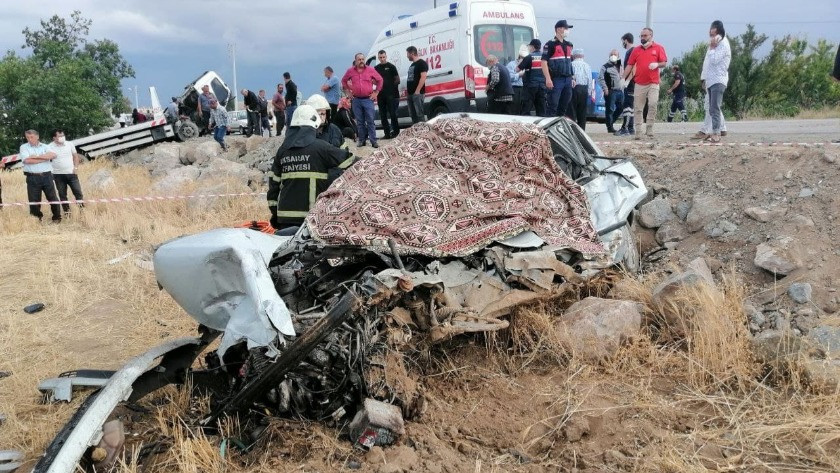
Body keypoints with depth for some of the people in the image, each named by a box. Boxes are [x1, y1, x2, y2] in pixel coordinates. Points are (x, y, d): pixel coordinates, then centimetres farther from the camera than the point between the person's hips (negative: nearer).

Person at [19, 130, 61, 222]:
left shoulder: (45, 146, 10)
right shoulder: (24, 147, 5)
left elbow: (53, 155, -9)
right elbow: (27, 160, -13)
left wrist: (37, 156, -13)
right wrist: (45, 158, -7)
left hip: (47, 176, 1)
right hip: (32, 178, -1)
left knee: (53, 197, 3)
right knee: (34, 200, 4)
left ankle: (57, 218, 14)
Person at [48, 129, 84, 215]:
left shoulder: (69, 144, 1)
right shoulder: (50, 147, -7)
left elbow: (75, 156, 10)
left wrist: (75, 167, 0)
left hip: (71, 173, 1)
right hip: (58, 175, -1)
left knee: (78, 192, -1)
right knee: (62, 195, 7)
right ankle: (67, 211, 15)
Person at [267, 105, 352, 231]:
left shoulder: (282, 150, 11)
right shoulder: (320, 147, -6)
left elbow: (273, 182, 12)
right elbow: (347, 161, -2)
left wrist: (274, 212, 18)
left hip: (285, 213, 5)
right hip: (311, 215, -5)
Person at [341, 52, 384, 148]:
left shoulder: (370, 70, -1)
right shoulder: (350, 71, 3)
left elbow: (380, 80, 8)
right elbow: (344, 80, 19)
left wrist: (376, 92, 3)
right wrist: (348, 91, 10)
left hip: (368, 99, -2)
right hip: (356, 100, 2)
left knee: (370, 121, -4)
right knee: (360, 122, 7)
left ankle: (373, 141, -1)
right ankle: (362, 140, 15)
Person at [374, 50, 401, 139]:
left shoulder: (391, 66, 1)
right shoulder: (376, 68, 13)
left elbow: (397, 79, 3)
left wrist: (392, 86, -4)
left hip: (391, 94, -4)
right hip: (381, 95, 5)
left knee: (392, 114, -5)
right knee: (383, 115, 5)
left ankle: (396, 131, 5)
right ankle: (387, 133, 10)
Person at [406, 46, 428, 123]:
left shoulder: (422, 63, -5)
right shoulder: (412, 65, 21)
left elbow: (423, 77, -15)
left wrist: (417, 91, -20)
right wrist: (407, 89, 16)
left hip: (418, 93, -9)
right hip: (410, 93, 9)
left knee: (420, 114, -12)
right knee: (413, 114, 9)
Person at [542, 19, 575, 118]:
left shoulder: (569, 45, 17)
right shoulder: (550, 44, -6)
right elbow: (544, 62, -12)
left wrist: (572, 77, 19)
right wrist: (548, 79, -20)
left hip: (567, 79, 7)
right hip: (556, 79, -7)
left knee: (565, 105, 10)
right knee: (553, 106, -8)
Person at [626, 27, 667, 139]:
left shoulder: (658, 48, 5)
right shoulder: (636, 50, 12)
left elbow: (664, 63, 4)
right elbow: (630, 65, 9)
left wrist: (657, 64, -18)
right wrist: (623, 78, 0)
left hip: (653, 83, -2)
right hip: (639, 84, 2)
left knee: (653, 105, -12)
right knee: (638, 109, 1)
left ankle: (649, 130, -5)